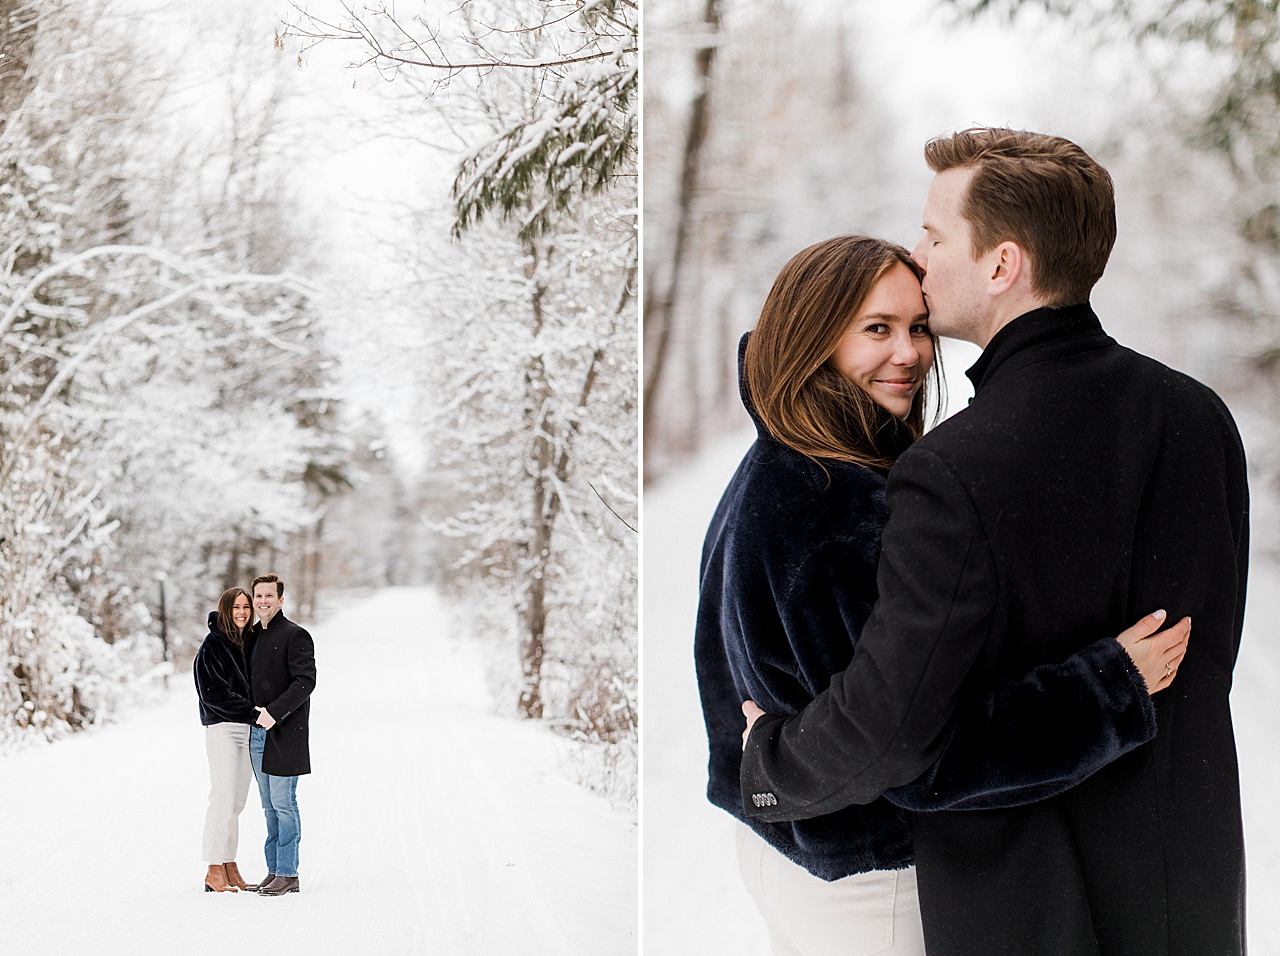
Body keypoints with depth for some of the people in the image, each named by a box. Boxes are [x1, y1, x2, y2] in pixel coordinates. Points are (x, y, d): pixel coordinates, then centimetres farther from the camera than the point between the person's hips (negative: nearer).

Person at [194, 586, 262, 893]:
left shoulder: (249, 641, 14)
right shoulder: (213, 644, -9)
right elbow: (213, 692, -16)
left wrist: (258, 713, 1)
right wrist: (252, 712, -19)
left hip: (247, 729, 7)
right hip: (222, 729, -7)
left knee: (236, 802, 9)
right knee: (224, 799, -9)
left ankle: (229, 868, 14)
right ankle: (215, 872, -5)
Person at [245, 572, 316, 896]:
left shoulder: (295, 636, -8)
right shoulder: (252, 636, 17)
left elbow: (305, 681, -16)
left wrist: (274, 712, -22)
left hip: (283, 733, -8)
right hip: (257, 732, 8)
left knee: (283, 803, -7)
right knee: (270, 806, 10)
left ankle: (288, 874, -3)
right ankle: (274, 870, 14)